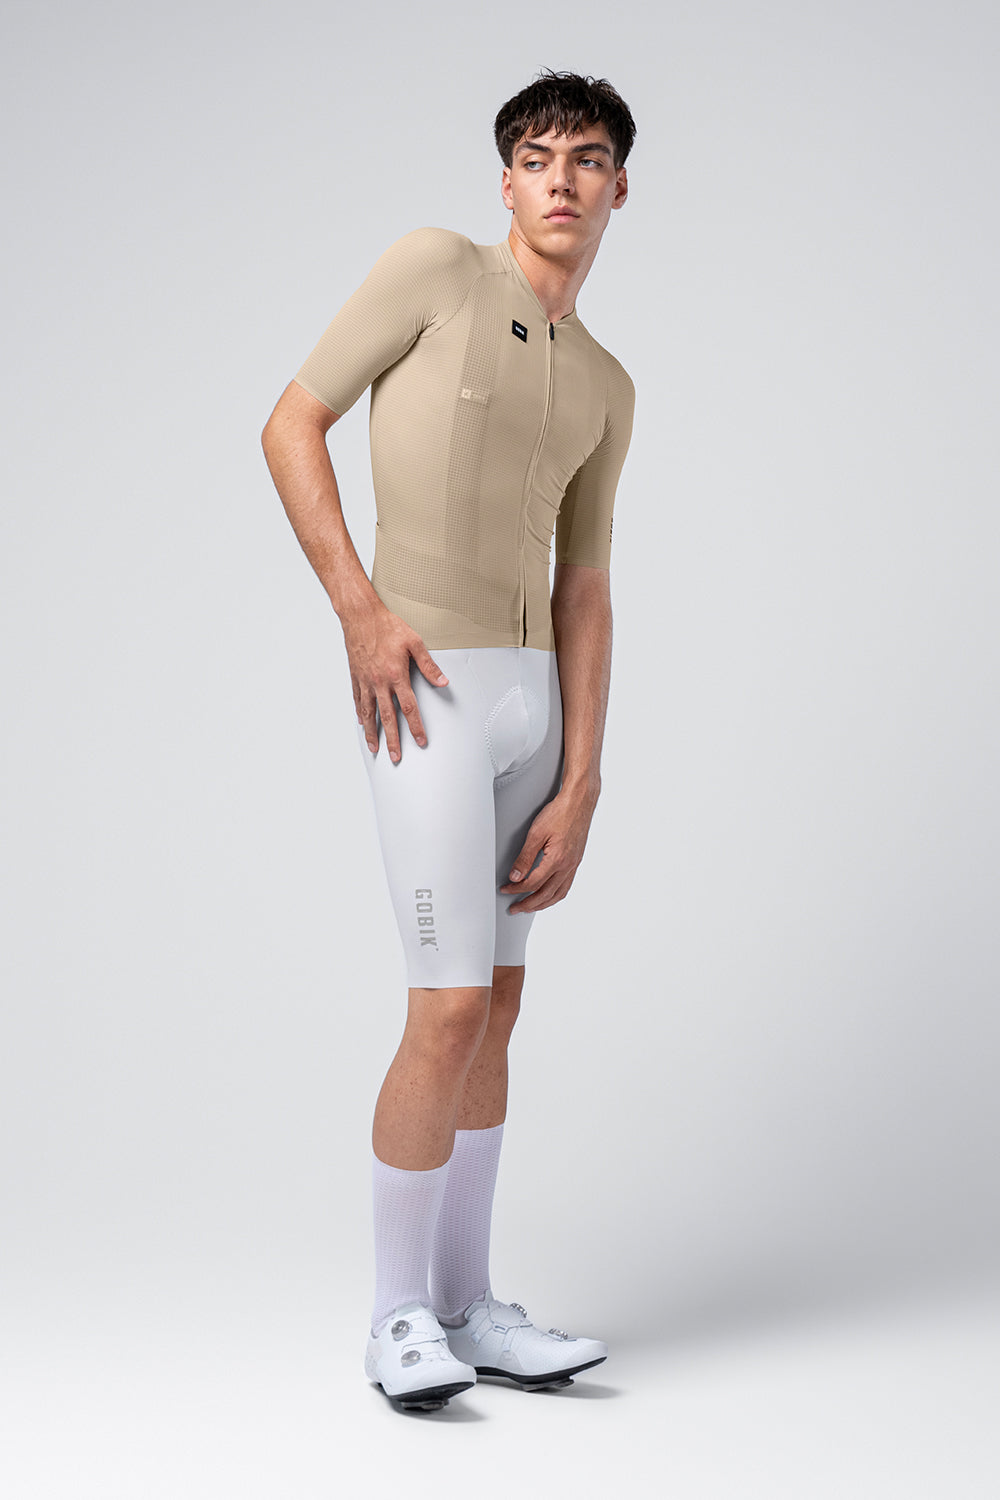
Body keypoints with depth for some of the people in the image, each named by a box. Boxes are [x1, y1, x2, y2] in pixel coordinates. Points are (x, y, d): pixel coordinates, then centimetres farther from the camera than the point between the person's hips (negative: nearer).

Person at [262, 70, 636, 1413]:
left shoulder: (605, 388, 13)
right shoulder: (434, 266, -4)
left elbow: (582, 595, 8)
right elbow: (291, 426, -6)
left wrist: (578, 794, 0)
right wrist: (359, 611, -18)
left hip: (530, 699, 7)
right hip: (425, 698, -7)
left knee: (496, 1008, 9)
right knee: (450, 1016, -11)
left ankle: (466, 1303, 19)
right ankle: (399, 1315, 5)